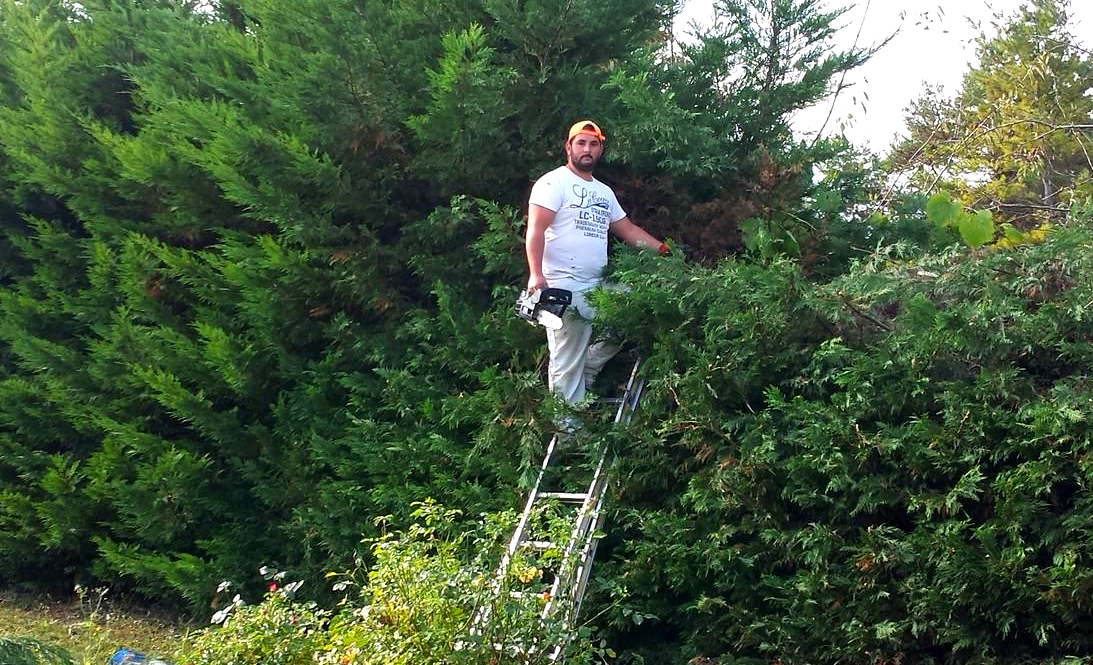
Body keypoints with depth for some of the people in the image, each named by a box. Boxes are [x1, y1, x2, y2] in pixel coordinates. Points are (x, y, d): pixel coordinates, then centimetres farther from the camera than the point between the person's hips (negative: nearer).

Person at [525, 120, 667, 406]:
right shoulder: (554, 183, -4)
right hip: (565, 288, -8)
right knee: (567, 365, -7)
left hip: (598, 286, 8)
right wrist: (536, 274, -24)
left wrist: (663, 250, 19)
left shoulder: (604, 192, 21)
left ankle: (584, 375, 19)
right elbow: (536, 230, -13)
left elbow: (628, 229, 27)